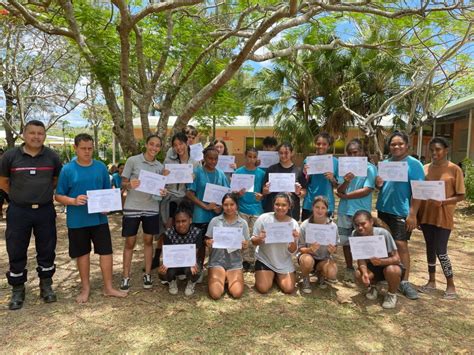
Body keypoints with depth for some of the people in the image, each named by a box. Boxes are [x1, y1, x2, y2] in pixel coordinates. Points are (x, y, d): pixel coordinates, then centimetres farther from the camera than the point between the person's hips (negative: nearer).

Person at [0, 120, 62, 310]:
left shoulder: (52, 157, -1)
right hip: (18, 212, -1)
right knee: (16, 252, 7)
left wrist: (43, 192, 8)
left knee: (47, 250, 9)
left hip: (45, 211, 1)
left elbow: (58, 180, 14)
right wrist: (20, 195, 7)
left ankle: (46, 286, 26)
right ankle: (17, 290, 23)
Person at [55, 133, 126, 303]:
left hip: (99, 218, 2)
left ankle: (108, 287, 21)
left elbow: (108, 191, 10)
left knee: (106, 251, 5)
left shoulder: (101, 167, 1)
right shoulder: (68, 169, -5)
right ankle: (85, 288, 30)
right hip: (77, 221, -1)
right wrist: (74, 201, -21)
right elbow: (59, 196, -2)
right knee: (82, 254, 12)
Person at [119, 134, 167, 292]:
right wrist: (130, 185, -25)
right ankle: (125, 277, 18)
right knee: (130, 242, 5)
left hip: (151, 208, 3)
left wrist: (163, 192, -9)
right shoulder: (132, 160, -5)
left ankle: (147, 274, 24)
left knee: (148, 240, 11)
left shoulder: (160, 166, 6)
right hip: (132, 207, -3)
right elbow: (123, 183, -4)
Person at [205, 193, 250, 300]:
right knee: (215, 294, -16)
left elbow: (245, 245, 6)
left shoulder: (243, 223, 1)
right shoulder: (215, 221, -4)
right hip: (217, 261, -1)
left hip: (235, 262, 1)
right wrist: (208, 243, -22)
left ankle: (228, 278, 17)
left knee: (237, 293, -16)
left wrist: (244, 245, -18)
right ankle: (222, 278, 17)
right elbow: (207, 241, 1)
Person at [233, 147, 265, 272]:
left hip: (257, 209, 1)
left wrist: (261, 196, -14)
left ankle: (252, 261, 18)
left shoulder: (261, 173, 4)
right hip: (243, 208, 0)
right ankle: (245, 260, 18)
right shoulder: (238, 172, 1)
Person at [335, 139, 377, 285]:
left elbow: (366, 191, -15)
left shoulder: (370, 168, -6)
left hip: (361, 212, -4)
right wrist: (346, 181, -23)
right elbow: (339, 190, -2)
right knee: (346, 241, 13)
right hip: (344, 210, 4)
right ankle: (349, 270, 28)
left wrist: (345, 196, -8)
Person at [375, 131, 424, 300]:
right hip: (383, 210, 6)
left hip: (401, 212, -6)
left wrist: (413, 214, -19)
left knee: (401, 245, -6)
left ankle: (405, 282, 4)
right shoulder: (385, 163, 9)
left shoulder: (414, 164, -9)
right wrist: (378, 183, -8)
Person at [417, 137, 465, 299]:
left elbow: (460, 196, -6)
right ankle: (432, 281, 27)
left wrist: (442, 202, -22)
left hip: (443, 217, -4)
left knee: (440, 251, -3)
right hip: (426, 215, 4)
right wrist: (416, 213, 0)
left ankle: (450, 285, 16)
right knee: (430, 248, 13)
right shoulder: (425, 168, 6)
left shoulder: (454, 169, -6)